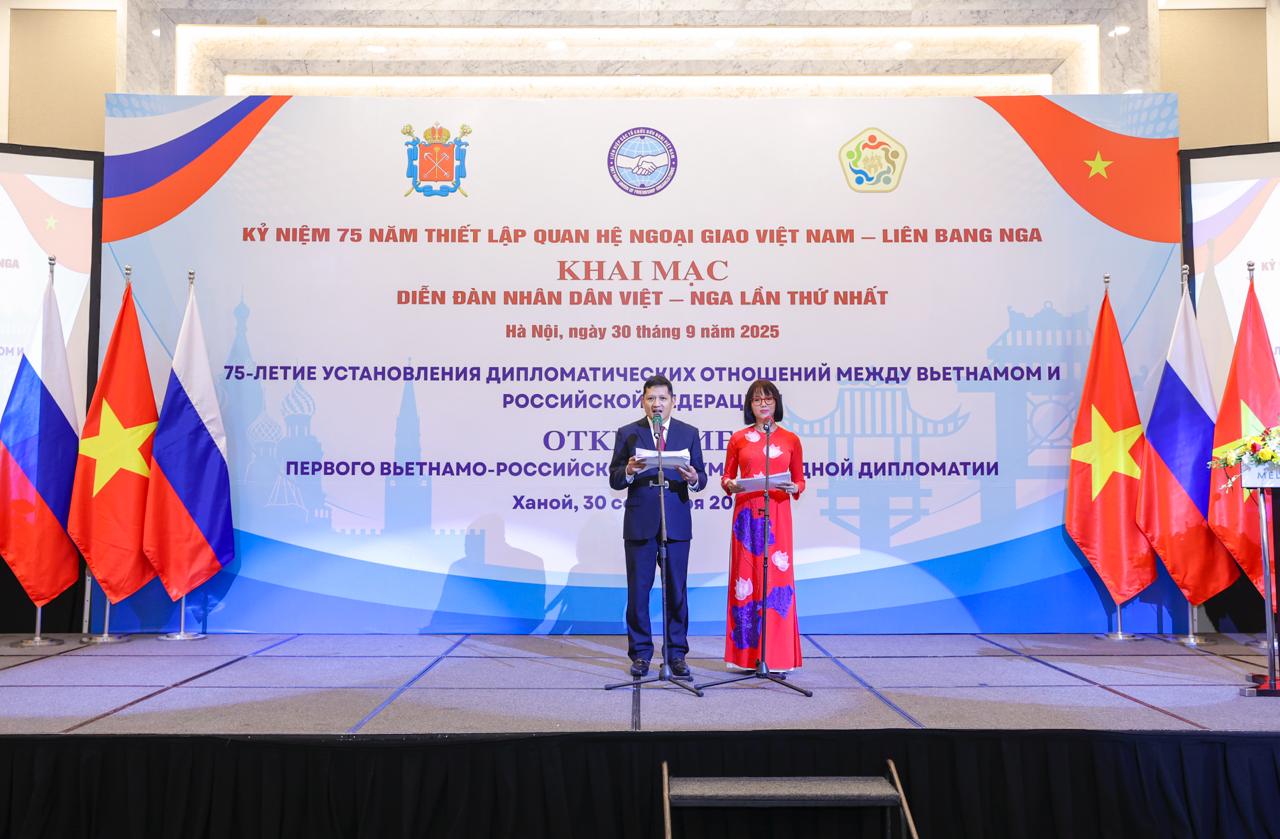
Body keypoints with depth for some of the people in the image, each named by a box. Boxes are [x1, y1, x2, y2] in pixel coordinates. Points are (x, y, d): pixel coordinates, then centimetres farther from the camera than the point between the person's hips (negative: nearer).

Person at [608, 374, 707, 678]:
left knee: (676, 591, 5)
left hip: (677, 523, 1)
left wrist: (694, 478, -18)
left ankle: (676, 654, 15)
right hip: (639, 523, -1)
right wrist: (629, 471, -20)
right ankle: (641, 654, 16)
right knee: (638, 591, 4)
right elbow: (614, 480, 1)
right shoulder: (628, 433, 3)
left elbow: (701, 479, 6)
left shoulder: (689, 433, 7)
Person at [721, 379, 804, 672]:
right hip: (746, 513, 0)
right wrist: (730, 485, -11)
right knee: (745, 577, 1)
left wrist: (794, 488, -11)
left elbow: (800, 481, 10)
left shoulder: (790, 440, 8)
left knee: (778, 577, -1)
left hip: (777, 514, 0)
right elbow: (726, 477, 11)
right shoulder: (738, 438, 8)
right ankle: (745, 653, 9)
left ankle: (777, 654, 7)